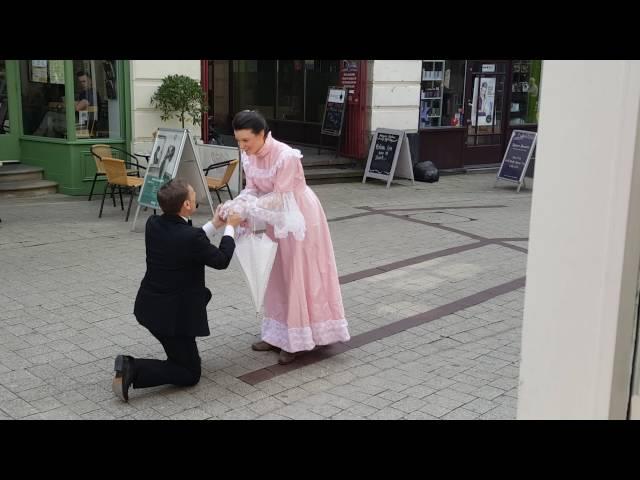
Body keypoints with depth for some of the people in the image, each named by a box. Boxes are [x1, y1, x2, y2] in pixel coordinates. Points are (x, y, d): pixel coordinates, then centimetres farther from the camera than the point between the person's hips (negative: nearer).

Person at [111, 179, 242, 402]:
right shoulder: (191, 237, -26)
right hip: (171, 314, -8)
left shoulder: (153, 224, -4)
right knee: (190, 373, 7)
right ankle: (133, 369, -11)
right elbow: (222, 260, -9)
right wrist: (230, 227, 4)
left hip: (150, 305, 8)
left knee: (202, 293, 30)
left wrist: (214, 224, 14)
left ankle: (178, 352, 30)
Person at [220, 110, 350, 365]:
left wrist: (245, 209, -32)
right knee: (279, 276, 13)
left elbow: (279, 197, -27)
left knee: (300, 277, -1)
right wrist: (233, 205, -21)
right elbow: (252, 190, -3)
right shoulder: (249, 156, -7)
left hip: (299, 216, -8)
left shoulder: (286, 156, -30)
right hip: (277, 218, 8)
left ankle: (296, 339, 7)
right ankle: (279, 334, 23)